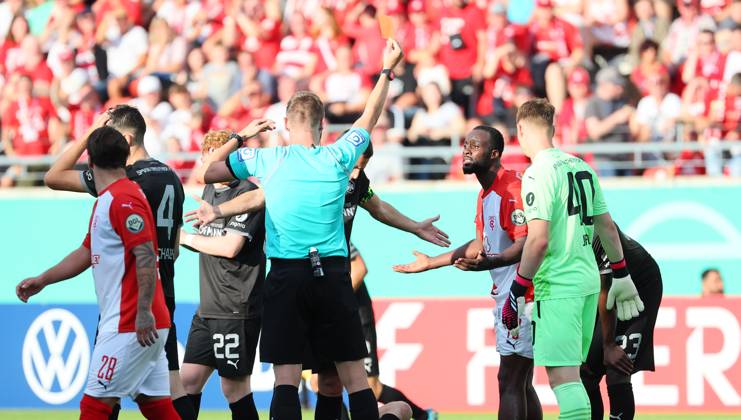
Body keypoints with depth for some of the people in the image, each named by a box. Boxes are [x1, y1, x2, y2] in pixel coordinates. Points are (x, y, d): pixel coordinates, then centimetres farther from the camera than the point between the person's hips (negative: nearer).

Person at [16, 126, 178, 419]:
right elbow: (87, 253, 28)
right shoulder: (105, 200, 17)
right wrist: (42, 280, 27)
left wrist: (144, 312, -26)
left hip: (129, 326, -10)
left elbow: (146, 256, -22)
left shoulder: (123, 200, -14)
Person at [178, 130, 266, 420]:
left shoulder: (247, 193, -11)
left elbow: (230, 246, -19)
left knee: (234, 386, -4)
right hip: (208, 308, 8)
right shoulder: (210, 191, 16)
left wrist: (188, 238, -7)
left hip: (237, 309, -8)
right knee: (188, 378, 5)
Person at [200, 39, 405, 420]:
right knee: (354, 376, 4)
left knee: (286, 378, -5)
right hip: (333, 275, 1)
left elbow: (208, 174, 13)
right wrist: (387, 70, 33)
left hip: (286, 277, -1)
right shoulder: (338, 158, 3)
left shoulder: (266, 159, 1)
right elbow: (369, 118, 21)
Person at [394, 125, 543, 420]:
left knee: (509, 381, -11)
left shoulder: (512, 189, -17)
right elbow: (481, 244, 26)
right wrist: (431, 263, 30)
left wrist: (488, 263, -42)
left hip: (521, 296, -10)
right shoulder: (485, 195, 16)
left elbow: (524, 244, -26)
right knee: (521, 385, 12)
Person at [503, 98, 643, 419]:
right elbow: (607, 227, 16)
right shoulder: (581, 167, 11)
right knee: (571, 375, 17)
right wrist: (621, 275, 24)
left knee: (563, 377, -10)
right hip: (589, 281, 8)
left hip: (557, 287, -8)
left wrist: (517, 291, -14)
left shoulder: (538, 173, -13)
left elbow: (539, 240, -20)